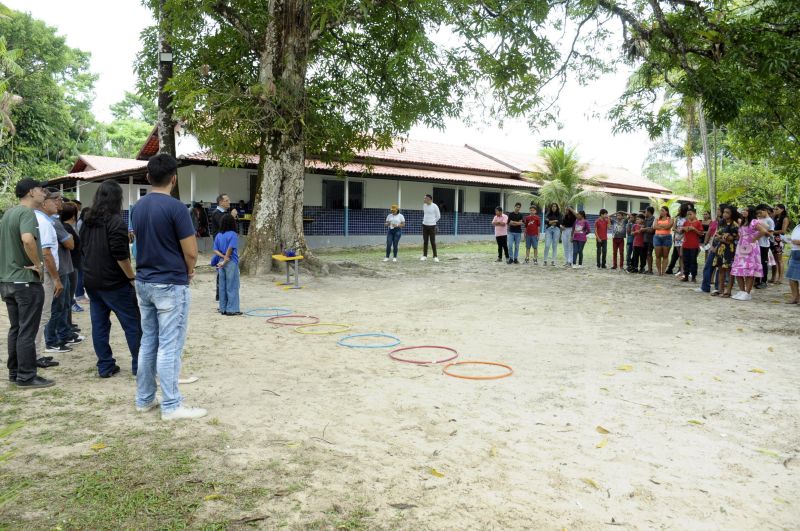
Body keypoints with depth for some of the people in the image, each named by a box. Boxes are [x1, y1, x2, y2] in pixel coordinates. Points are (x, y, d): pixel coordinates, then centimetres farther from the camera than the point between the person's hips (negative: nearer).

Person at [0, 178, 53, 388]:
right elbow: (27, 239, -34)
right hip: (26, 281, -9)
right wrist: (38, 265, -22)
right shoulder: (28, 212, -16)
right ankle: (26, 376, 3)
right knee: (27, 331, -2)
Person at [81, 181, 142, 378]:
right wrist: (132, 277, -12)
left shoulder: (88, 222, 9)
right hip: (114, 282, -7)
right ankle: (139, 365, 5)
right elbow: (120, 255, -20)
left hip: (91, 281, 7)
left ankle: (105, 366, 13)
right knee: (132, 323, 1)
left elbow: (83, 250, 15)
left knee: (99, 324, 9)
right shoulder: (115, 221, -13)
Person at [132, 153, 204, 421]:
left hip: (144, 282, 8)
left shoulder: (138, 207, 7)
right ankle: (171, 406, 4)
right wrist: (188, 271, 7)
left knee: (148, 343, 15)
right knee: (169, 347, -3)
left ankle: (144, 399, 23)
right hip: (170, 285, -7)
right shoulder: (175, 207, -17)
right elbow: (191, 252, -16)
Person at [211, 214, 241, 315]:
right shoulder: (233, 235, -11)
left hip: (221, 262, 6)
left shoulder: (218, 235, 6)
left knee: (222, 286, 11)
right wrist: (225, 260, -11)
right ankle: (231, 309, 2)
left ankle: (223, 308, 17)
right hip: (231, 262, -6)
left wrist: (223, 256, -8)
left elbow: (215, 250, 0)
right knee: (232, 286, 0)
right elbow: (230, 249, -17)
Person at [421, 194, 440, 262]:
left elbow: (438, 216, -1)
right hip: (424, 225, 4)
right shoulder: (424, 205, 4)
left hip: (432, 226, -4)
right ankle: (424, 256, 11)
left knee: (433, 242, -3)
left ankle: (435, 256, 4)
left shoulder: (434, 206, -11)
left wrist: (432, 222, 6)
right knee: (425, 241, 5)